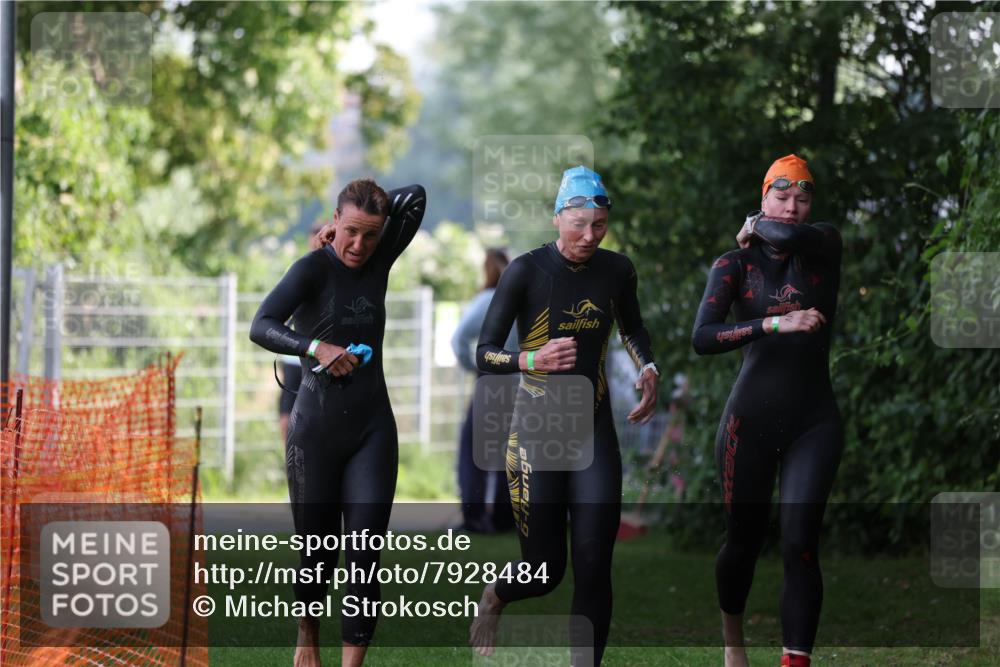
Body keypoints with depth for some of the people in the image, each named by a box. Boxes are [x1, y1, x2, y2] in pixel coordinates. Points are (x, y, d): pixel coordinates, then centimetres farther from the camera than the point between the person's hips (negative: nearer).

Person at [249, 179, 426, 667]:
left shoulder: (378, 262, 5)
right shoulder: (314, 268, -9)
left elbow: (415, 199, 4)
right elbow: (261, 327, -20)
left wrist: (374, 213, 1)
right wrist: (316, 347, -32)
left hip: (372, 430, 3)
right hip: (316, 430, -3)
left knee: (364, 555, -7)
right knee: (317, 552, 7)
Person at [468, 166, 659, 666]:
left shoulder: (617, 270, 1)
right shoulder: (526, 272, -12)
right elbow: (484, 355, -13)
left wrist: (648, 368, 4)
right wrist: (533, 360, -32)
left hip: (595, 430, 3)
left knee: (594, 568, -7)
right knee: (544, 572, 4)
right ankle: (494, 598, 40)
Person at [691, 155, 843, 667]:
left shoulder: (825, 247, 3)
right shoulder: (735, 265, 1)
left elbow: (789, 235, -22)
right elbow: (702, 338, -15)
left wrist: (757, 227, -1)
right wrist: (777, 323, -22)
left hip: (813, 423, 0)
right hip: (750, 420, 0)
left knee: (800, 544, -13)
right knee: (743, 540, 10)